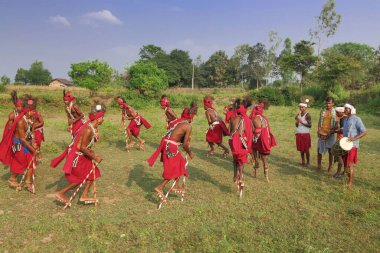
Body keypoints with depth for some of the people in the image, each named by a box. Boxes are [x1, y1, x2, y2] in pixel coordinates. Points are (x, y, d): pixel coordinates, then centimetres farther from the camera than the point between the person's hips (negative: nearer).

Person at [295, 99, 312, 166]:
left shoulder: (307, 115, -8)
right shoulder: (298, 115, 8)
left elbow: (310, 125, -13)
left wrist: (302, 122, -19)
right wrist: (297, 121, -8)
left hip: (306, 134, -5)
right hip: (299, 134, 5)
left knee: (306, 149, 1)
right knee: (301, 149, 10)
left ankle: (308, 162, 15)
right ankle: (303, 162, 21)